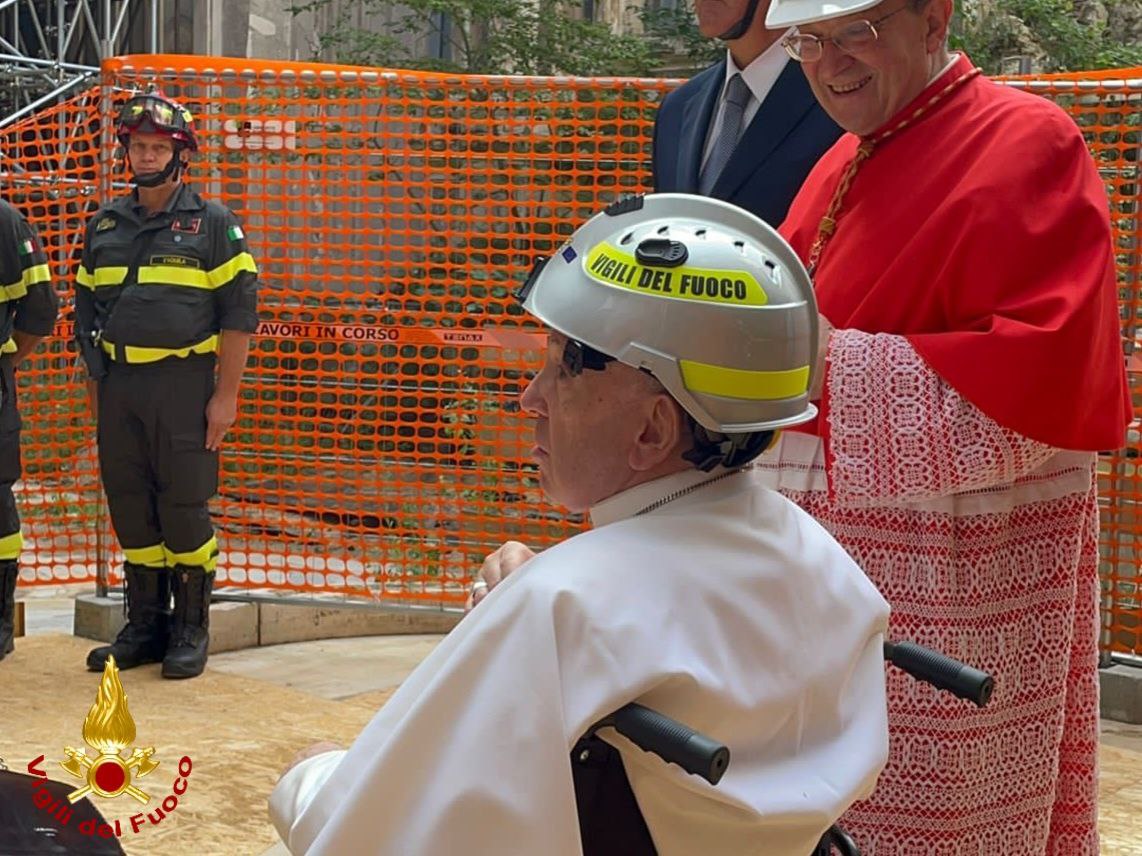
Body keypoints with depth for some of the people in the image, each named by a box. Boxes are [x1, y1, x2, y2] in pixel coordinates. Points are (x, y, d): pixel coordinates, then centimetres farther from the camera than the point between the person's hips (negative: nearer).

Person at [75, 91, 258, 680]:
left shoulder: (212, 224, 0)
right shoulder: (105, 225, 13)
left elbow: (238, 313, -4)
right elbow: (87, 307, 19)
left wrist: (226, 396, -9)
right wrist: (95, 384, 13)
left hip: (182, 383, -5)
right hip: (118, 384, 5)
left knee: (183, 507, -3)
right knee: (130, 509, 8)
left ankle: (192, 629, 9)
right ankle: (144, 625, 19)